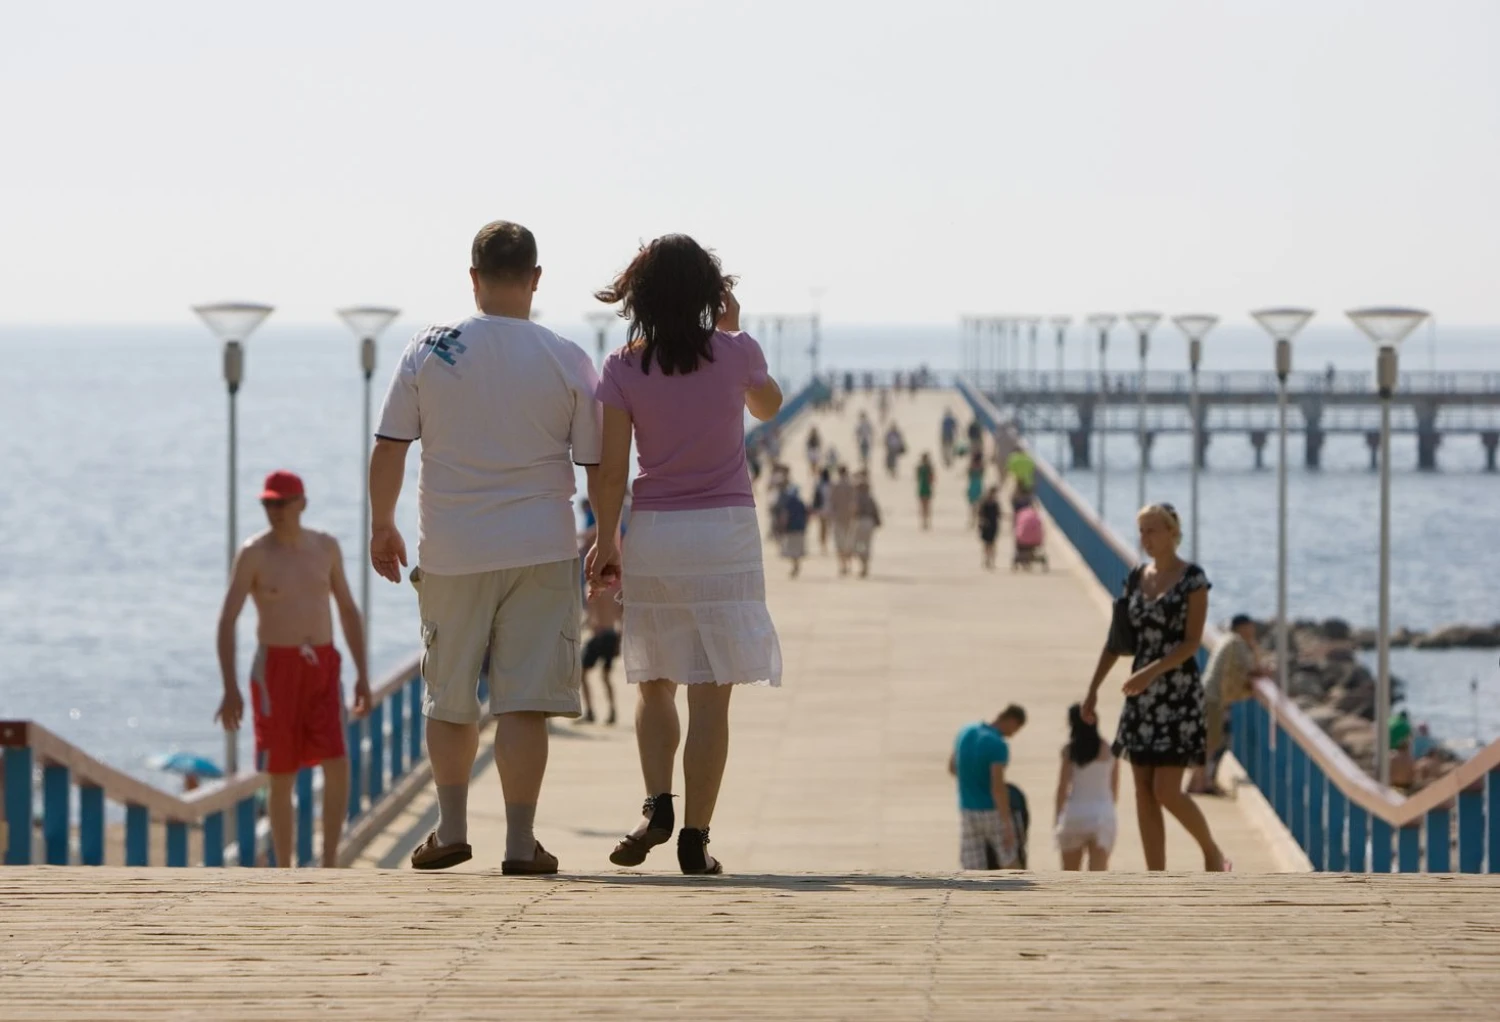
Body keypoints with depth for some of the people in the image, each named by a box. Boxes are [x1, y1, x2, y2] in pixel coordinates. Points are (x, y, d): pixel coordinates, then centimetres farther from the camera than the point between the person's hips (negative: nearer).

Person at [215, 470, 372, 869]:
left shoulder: (326, 547, 7)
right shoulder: (253, 554, -6)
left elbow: (348, 610, 15)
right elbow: (226, 621, -9)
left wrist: (362, 673, 8)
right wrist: (231, 688, -18)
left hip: (322, 668, 3)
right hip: (276, 669, -3)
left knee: (337, 765, -12)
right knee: (282, 779, 1)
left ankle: (330, 863, -4)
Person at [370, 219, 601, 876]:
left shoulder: (429, 350, -1)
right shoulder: (568, 361, -3)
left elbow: (388, 449, 1)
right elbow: (598, 465, 1)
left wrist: (383, 526, 14)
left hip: (451, 551, 1)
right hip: (541, 548, -1)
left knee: (449, 699, 15)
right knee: (524, 700, 0)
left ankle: (451, 830, 20)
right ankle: (520, 843, -1)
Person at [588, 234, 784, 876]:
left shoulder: (624, 370, -3)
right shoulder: (736, 352, -2)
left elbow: (611, 469, -3)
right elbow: (768, 406, 20)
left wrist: (606, 540, 8)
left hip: (653, 533, 1)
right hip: (724, 532, -1)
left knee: (655, 684, 17)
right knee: (711, 694, -1)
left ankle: (657, 804, -3)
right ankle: (695, 836, -4)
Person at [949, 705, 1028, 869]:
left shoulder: (965, 733, 3)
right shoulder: (998, 745, -20)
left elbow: (952, 767, 17)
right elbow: (998, 787, -24)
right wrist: (1007, 825, -20)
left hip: (967, 811, 6)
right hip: (992, 812, -6)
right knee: (1010, 863, 13)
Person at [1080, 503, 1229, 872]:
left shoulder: (1192, 579, -7)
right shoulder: (1136, 578, 10)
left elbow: (1192, 641, -14)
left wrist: (1152, 672, -24)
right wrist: (1094, 688, 11)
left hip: (1178, 693, -6)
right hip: (1142, 696, 6)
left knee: (1166, 790, -11)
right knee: (1144, 792, 3)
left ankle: (1213, 854, 13)